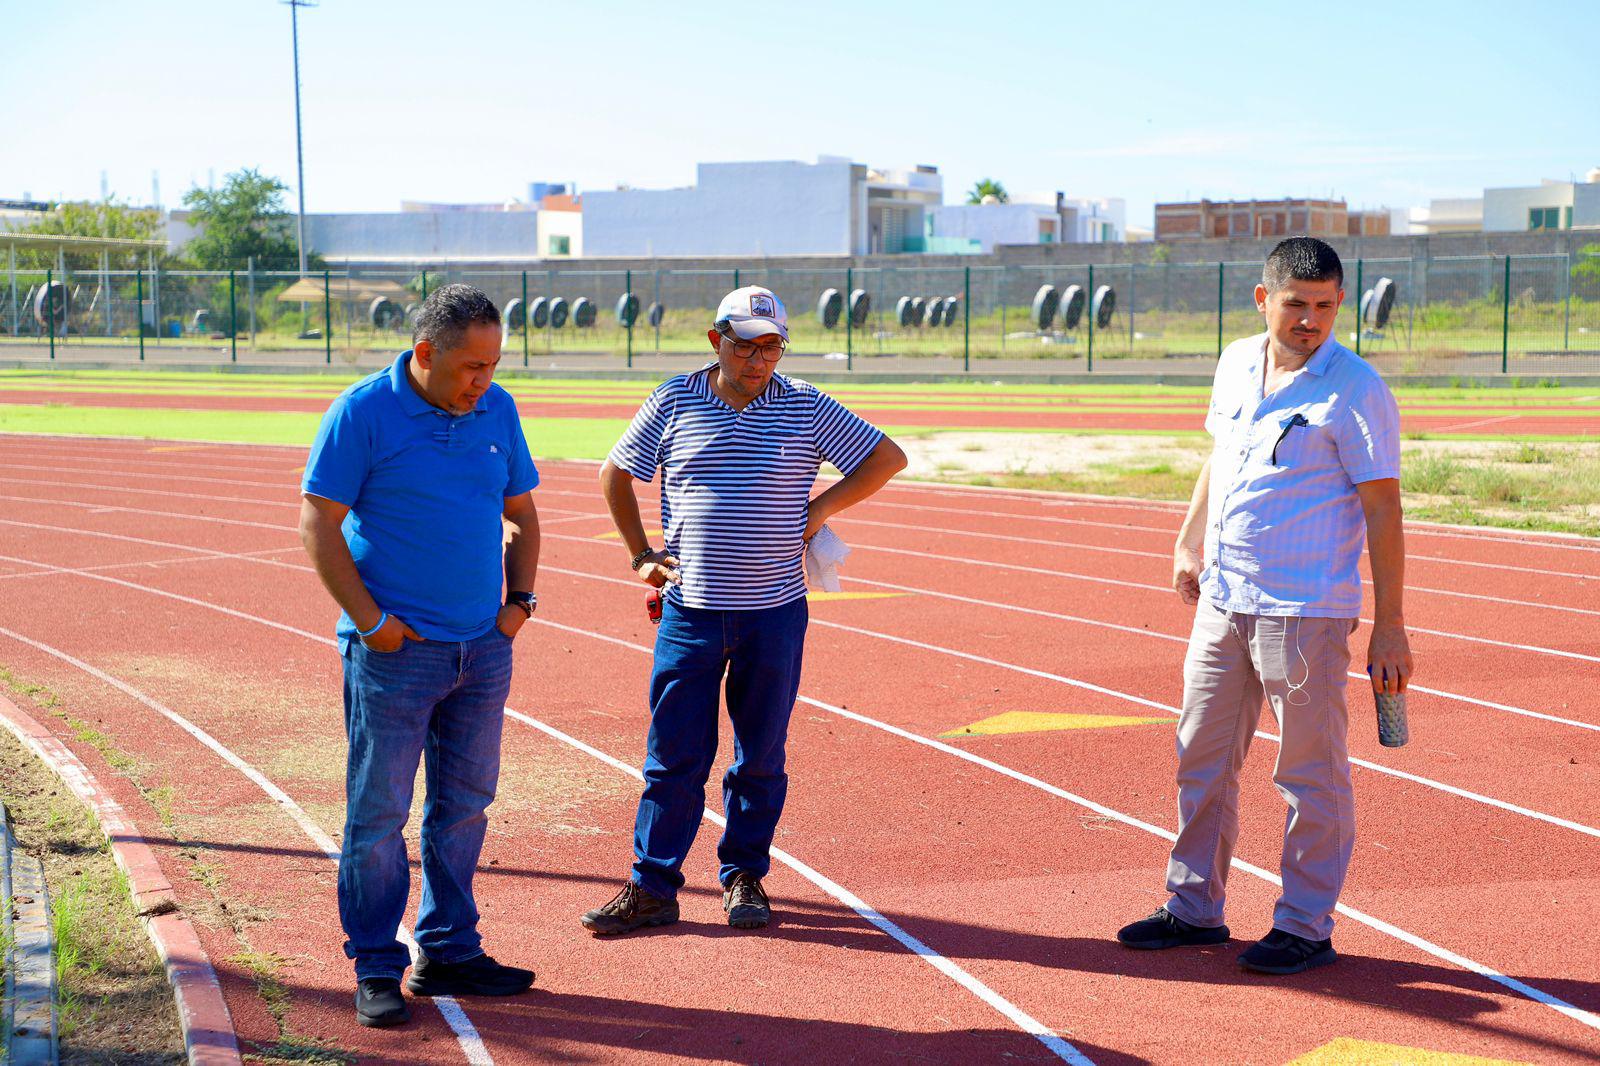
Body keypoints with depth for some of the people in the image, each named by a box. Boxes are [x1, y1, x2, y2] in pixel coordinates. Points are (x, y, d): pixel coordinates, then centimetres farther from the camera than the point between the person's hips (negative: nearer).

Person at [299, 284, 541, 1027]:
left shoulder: (497, 411, 7)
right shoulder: (363, 412, -9)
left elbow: (521, 512, 19)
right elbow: (318, 523, -9)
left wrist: (520, 597, 7)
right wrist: (371, 619, -13)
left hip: (483, 650, 6)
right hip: (394, 651, -5)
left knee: (464, 804, 12)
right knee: (378, 811, -1)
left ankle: (448, 951, 24)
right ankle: (376, 969, 9)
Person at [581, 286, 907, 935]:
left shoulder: (807, 408, 3)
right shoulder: (674, 402, 4)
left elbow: (887, 457, 6)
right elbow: (616, 474, 15)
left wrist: (820, 509, -1)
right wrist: (642, 555, 9)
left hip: (774, 612, 0)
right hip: (690, 609, 0)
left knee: (761, 754, 7)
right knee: (674, 753, 0)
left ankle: (745, 876, 20)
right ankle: (653, 887, 7)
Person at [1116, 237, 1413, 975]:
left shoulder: (1355, 391, -11)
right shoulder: (1236, 363, 8)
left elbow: (1383, 511, -12)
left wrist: (1389, 627, -14)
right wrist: (1188, 542, 22)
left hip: (1306, 612, -7)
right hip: (1222, 602, 7)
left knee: (1310, 775, 2)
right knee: (1202, 760, 13)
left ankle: (1306, 928, 13)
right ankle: (1195, 908, 26)